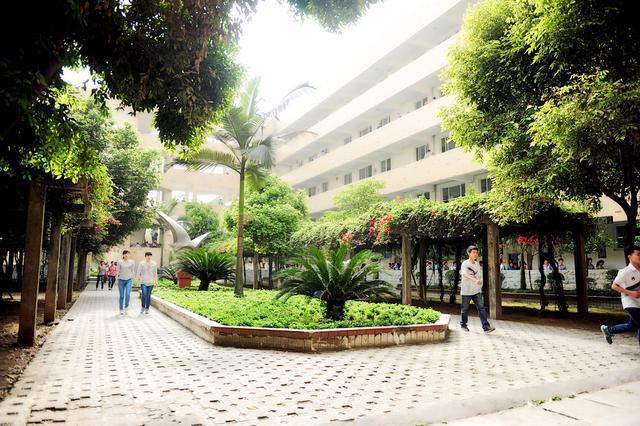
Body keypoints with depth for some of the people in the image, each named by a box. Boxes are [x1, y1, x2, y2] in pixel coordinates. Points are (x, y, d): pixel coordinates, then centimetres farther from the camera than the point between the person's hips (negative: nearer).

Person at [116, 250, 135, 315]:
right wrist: (116, 280, -1)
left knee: (128, 294, -13)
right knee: (122, 296, 3)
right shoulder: (120, 262, 1)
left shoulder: (131, 262, 5)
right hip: (121, 280, 0)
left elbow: (133, 271, 9)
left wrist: (133, 280, 6)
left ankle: (126, 307, 7)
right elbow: (117, 271, 3)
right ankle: (121, 309, 15)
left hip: (129, 280, 0)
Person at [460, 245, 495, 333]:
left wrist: (480, 285, 14)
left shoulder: (477, 264, 9)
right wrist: (475, 280, -44)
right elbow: (465, 274, -29)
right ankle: (463, 325, 26)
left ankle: (486, 327, -12)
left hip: (477, 291, 5)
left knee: (481, 307, -7)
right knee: (465, 309, 8)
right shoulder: (465, 264, -11)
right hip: (466, 291, -4)